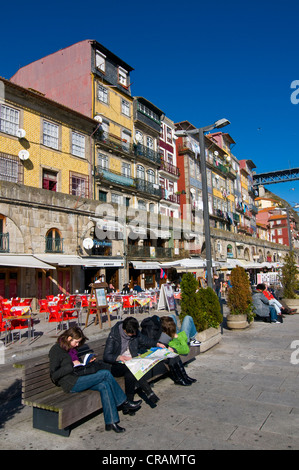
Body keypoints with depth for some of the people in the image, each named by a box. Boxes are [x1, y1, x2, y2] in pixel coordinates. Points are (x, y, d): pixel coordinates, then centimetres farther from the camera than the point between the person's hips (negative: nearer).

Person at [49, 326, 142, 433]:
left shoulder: (72, 349, 17)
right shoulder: (56, 350, -8)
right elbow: (54, 375, -14)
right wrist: (72, 365, -18)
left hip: (78, 379, 8)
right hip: (71, 384, -8)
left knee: (104, 385, -19)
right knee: (106, 373, -17)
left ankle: (111, 422, -14)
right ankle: (124, 402, -4)